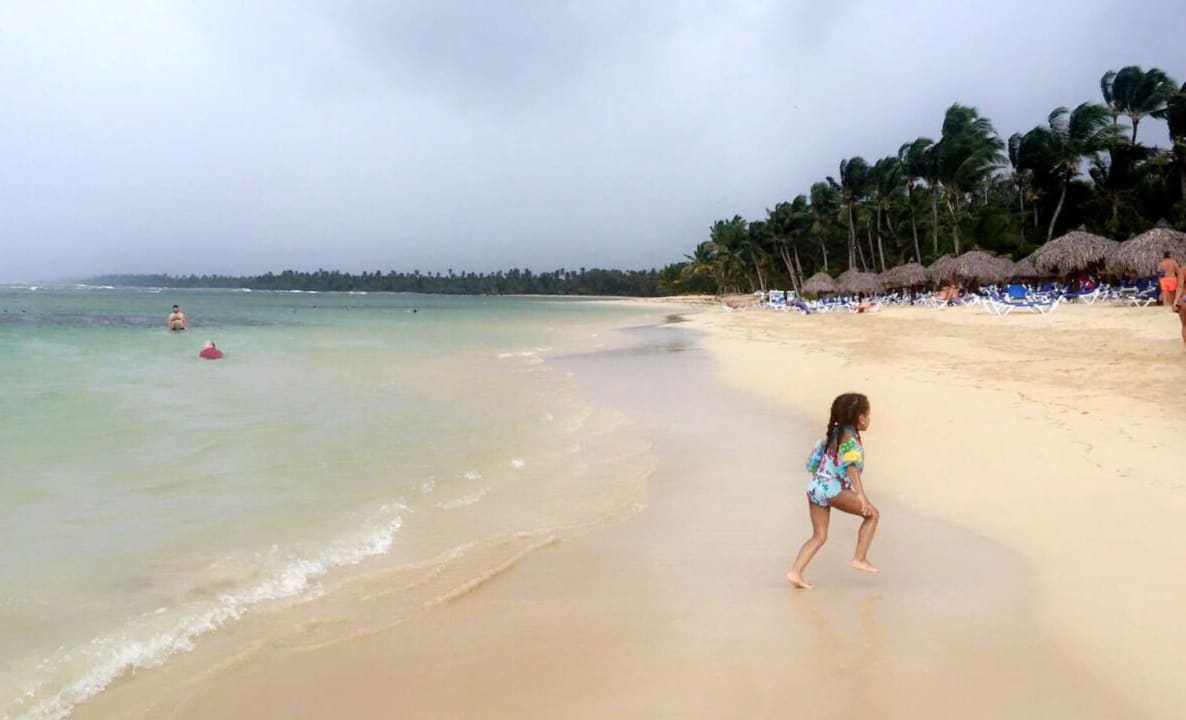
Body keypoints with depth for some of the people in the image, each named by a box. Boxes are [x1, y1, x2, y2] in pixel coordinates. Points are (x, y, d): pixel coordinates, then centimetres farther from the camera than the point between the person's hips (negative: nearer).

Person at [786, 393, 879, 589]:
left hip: (814, 487, 8)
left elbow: (814, 460, 24)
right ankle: (860, 559, 6)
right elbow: (852, 468, -25)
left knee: (819, 536, 13)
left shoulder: (832, 433, 15)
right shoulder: (851, 441, -9)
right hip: (832, 490, -8)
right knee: (872, 514, 7)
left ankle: (795, 573, 2)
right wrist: (861, 496, -34)